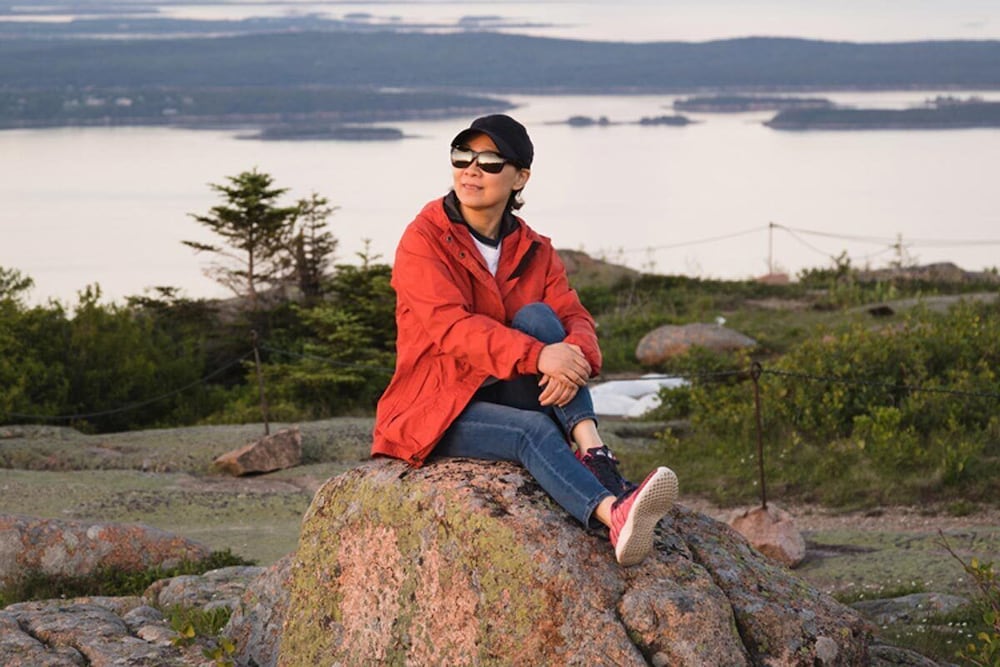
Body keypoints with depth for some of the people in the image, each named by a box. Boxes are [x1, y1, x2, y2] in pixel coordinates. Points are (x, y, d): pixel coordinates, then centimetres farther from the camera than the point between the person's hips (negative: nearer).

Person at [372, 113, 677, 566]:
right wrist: (538, 356, -37)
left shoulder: (534, 251, 8)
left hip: (508, 394, 5)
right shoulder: (423, 240, -8)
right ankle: (612, 511, -62)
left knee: (536, 316, -22)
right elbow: (451, 326, -23)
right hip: (439, 410, -5)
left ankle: (593, 452, -38)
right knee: (535, 429, -34)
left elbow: (576, 319, -5)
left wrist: (575, 354, -31)